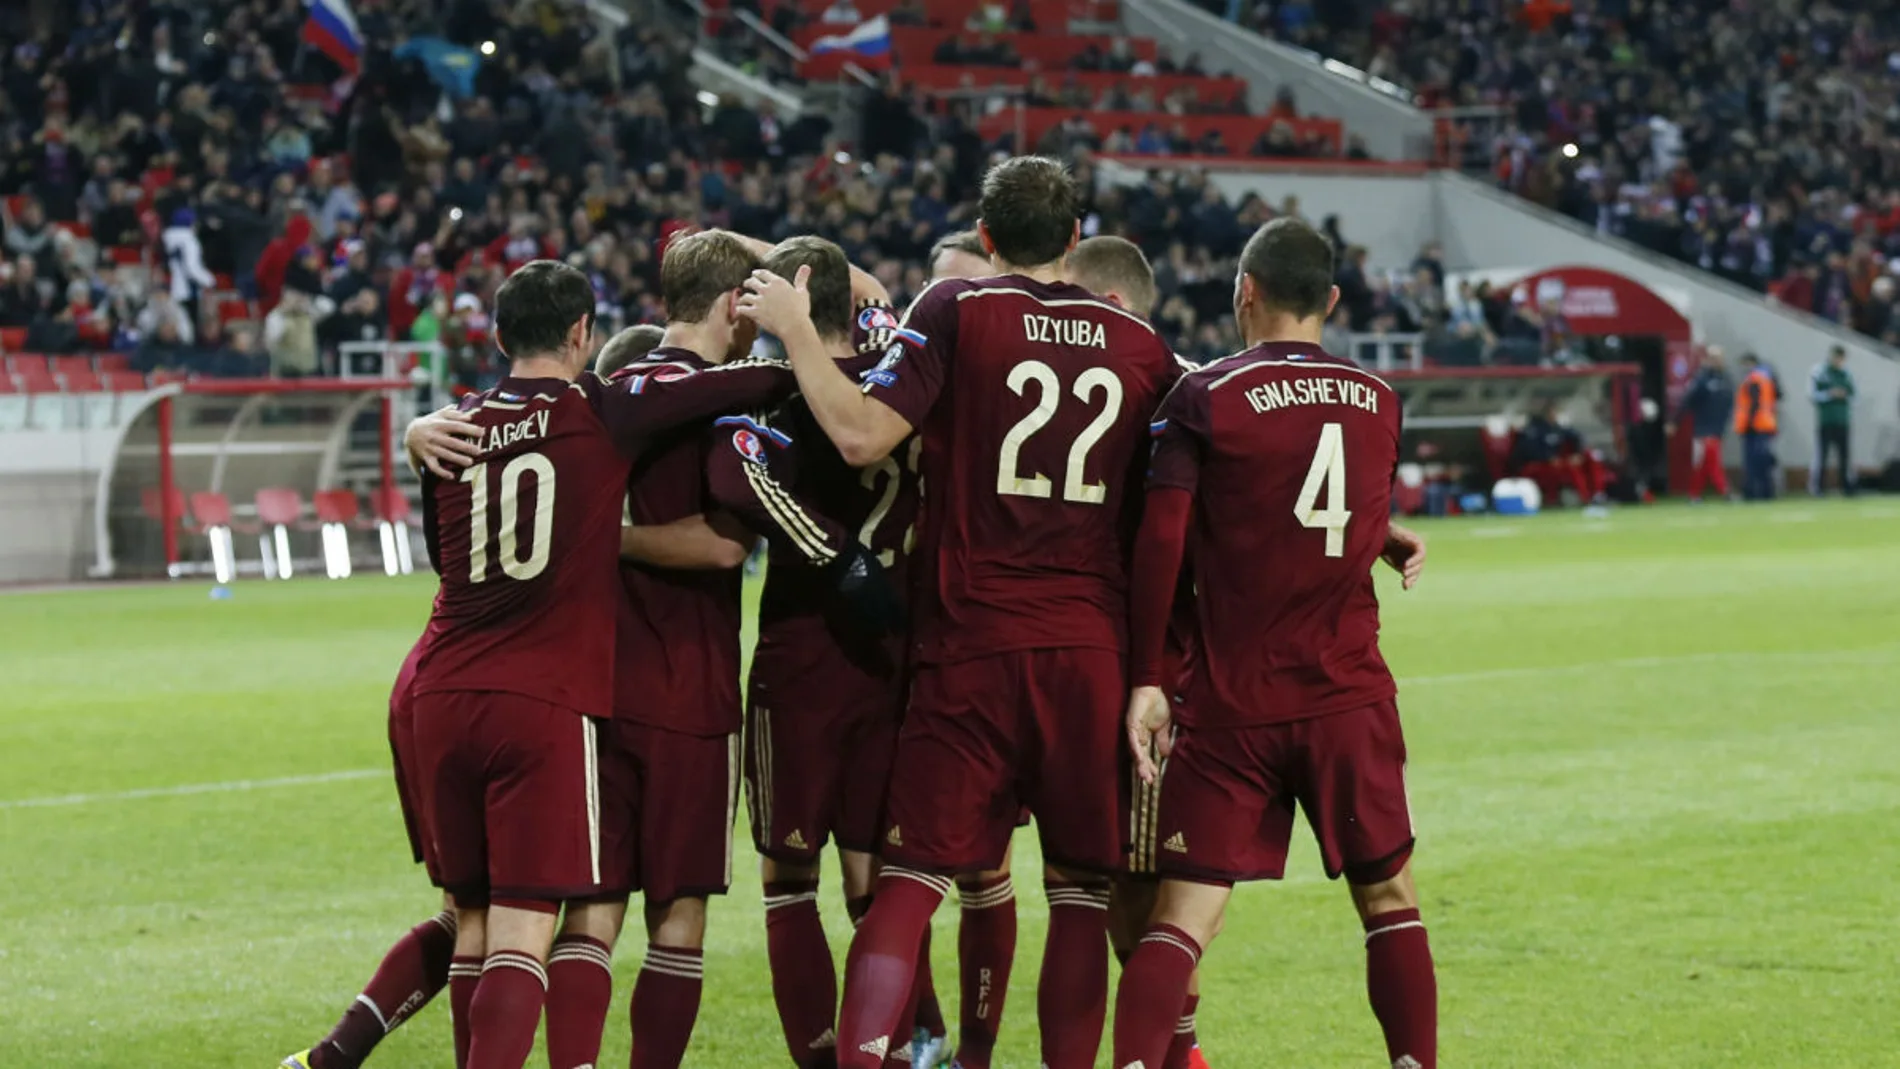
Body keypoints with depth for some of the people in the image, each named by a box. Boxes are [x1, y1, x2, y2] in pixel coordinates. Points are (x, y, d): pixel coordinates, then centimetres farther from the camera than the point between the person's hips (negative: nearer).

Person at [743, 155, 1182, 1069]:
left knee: (913, 876, 0)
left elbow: (862, 434, -11)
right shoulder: (1139, 345, 9)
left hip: (970, 645, -2)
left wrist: (795, 332, -1)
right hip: (1090, 646, 2)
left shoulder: (956, 311, -2)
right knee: (1080, 886, 9)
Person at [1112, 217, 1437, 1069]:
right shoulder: (1379, 403, 7)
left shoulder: (1204, 398, -5)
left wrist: (1147, 680, -9)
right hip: (1350, 701, 2)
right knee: (1387, 895, 14)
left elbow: (1161, 542, -12)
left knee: (1186, 912, -3)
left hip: (1231, 703, -2)